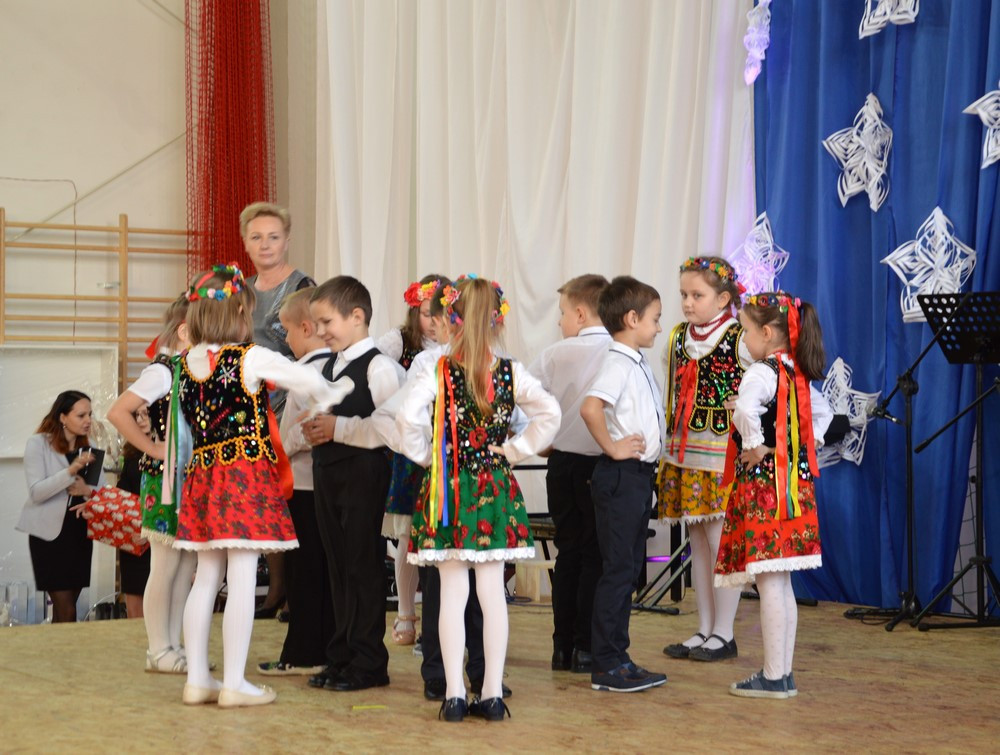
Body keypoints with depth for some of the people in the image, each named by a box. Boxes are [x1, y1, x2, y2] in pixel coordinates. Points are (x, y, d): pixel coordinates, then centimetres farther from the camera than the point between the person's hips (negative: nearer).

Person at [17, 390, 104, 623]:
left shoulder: (89, 449, 10)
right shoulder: (38, 444, -5)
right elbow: (36, 492, -15)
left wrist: (88, 491, -14)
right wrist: (71, 471, -26)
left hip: (80, 533, 5)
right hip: (50, 533, -5)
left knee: (64, 610, 8)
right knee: (67, 611, -9)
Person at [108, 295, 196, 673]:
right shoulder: (162, 371, -13)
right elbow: (118, 412, -23)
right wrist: (153, 448, -18)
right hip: (165, 480, -8)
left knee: (186, 566, 11)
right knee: (165, 567, -1)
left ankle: (172, 645, 18)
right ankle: (159, 649, 7)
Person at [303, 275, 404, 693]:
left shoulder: (379, 367, -11)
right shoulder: (329, 367, 16)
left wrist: (338, 429, -20)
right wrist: (314, 431, 4)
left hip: (363, 475, -8)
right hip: (328, 472, 8)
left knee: (364, 567, -3)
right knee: (339, 568, 12)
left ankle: (368, 662, 5)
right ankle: (343, 656, 19)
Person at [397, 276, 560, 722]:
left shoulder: (436, 374, -8)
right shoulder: (511, 373, -1)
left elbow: (408, 422, -18)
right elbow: (549, 413, -4)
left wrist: (429, 456, -2)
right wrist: (515, 450, 4)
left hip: (448, 489, -1)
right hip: (495, 488, 2)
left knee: (453, 593, 3)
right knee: (492, 591, 6)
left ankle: (454, 694, 3)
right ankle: (493, 693, 8)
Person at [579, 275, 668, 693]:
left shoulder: (637, 363, 14)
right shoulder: (618, 363, -16)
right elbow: (590, 407, -31)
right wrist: (612, 448, -20)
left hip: (638, 474, 10)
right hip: (621, 475, -10)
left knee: (629, 568, 13)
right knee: (618, 569, -5)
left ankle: (617, 657, 20)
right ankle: (606, 665, -1)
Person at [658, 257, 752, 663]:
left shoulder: (740, 340, -10)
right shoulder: (677, 339, 9)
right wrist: (668, 449, 13)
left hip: (723, 458, -6)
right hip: (683, 456, 7)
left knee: (721, 541, -5)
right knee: (697, 544, 11)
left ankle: (724, 632, 5)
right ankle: (704, 629, 19)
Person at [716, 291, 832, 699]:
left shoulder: (762, 372, -15)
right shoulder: (798, 375, 12)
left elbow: (745, 408, -36)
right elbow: (823, 412, 29)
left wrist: (755, 446, -22)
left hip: (763, 485, -9)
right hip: (793, 482, 9)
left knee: (769, 585, -5)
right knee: (781, 585, 13)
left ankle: (773, 677, -2)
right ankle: (783, 672, 18)